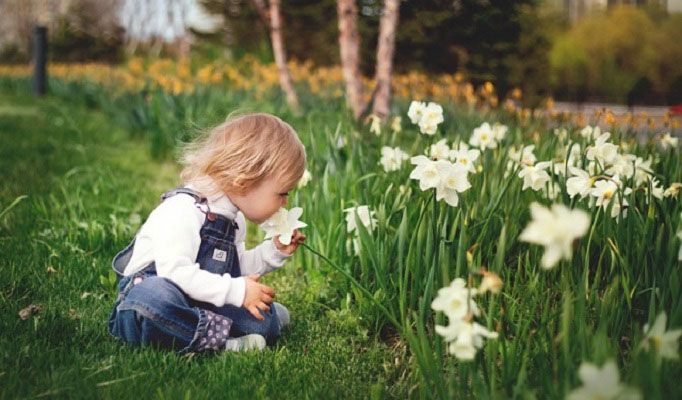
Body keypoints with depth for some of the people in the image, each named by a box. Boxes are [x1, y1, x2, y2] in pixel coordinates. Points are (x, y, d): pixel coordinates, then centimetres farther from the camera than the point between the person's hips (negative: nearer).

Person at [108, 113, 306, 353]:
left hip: (198, 305, 7)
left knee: (266, 320, -9)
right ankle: (220, 339, -36)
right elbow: (175, 272, -31)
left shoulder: (234, 219, 11)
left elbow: (237, 268, 23)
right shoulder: (183, 209, -20)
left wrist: (275, 251, 9)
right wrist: (237, 291, -29)